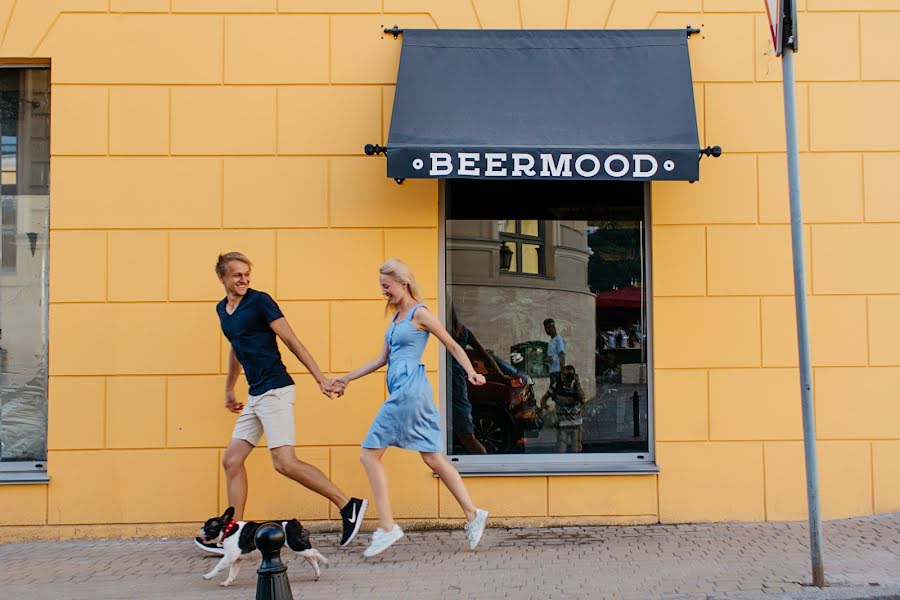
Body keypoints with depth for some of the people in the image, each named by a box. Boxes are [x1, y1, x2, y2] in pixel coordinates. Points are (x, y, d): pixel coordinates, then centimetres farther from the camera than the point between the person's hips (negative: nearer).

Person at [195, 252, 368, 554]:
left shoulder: (260, 301, -8)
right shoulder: (222, 309, 16)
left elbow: (291, 341, -11)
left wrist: (320, 378, -15)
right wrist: (229, 390, 37)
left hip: (274, 390, -8)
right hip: (255, 395, 8)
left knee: (284, 462, -15)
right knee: (232, 460, 8)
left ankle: (349, 506, -10)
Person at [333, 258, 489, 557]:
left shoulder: (420, 313, -5)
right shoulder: (397, 316, 19)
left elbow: (452, 346, -4)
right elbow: (383, 358, 24)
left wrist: (471, 372, -19)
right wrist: (348, 378, 25)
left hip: (409, 388, -9)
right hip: (401, 390, 9)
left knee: (370, 453, -7)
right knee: (433, 458, 8)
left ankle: (387, 527, -5)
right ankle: (473, 514, 12)